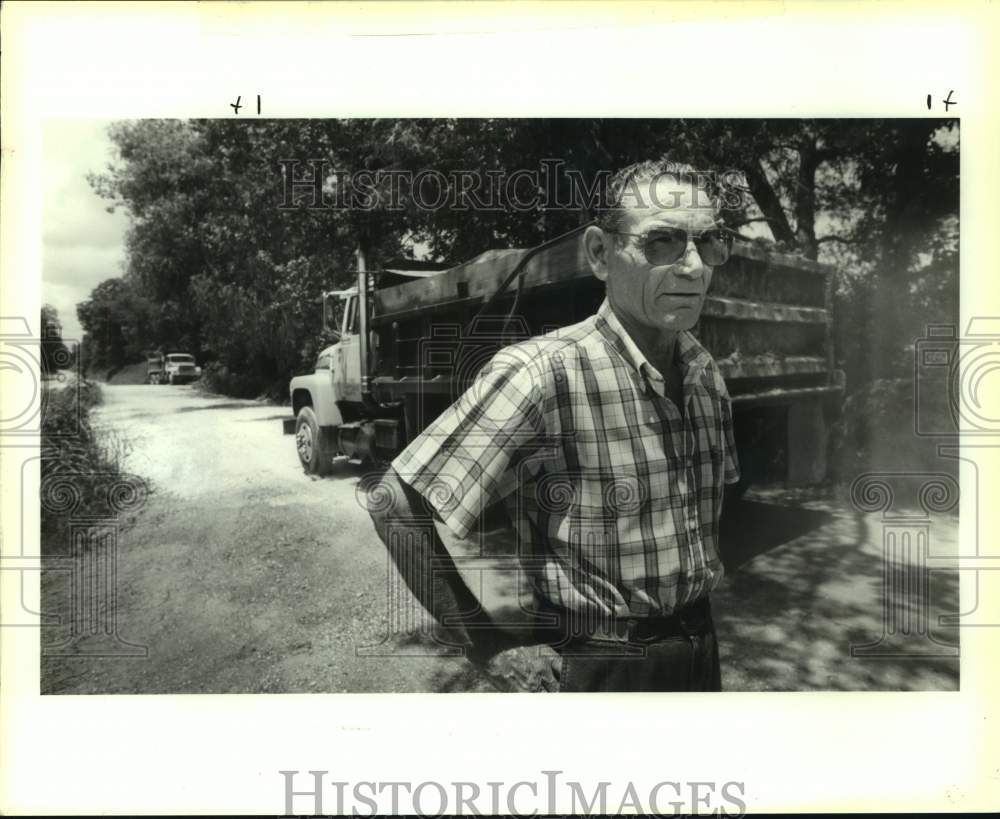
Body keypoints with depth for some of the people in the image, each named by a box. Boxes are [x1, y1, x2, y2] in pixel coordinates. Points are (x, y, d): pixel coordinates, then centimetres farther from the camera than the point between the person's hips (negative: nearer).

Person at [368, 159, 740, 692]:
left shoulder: (705, 373, -3)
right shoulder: (542, 372, -25)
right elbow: (397, 509, -24)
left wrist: (709, 565, 6)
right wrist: (489, 650, -18)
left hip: (701, 650, 7)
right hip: (597, 667, -6)